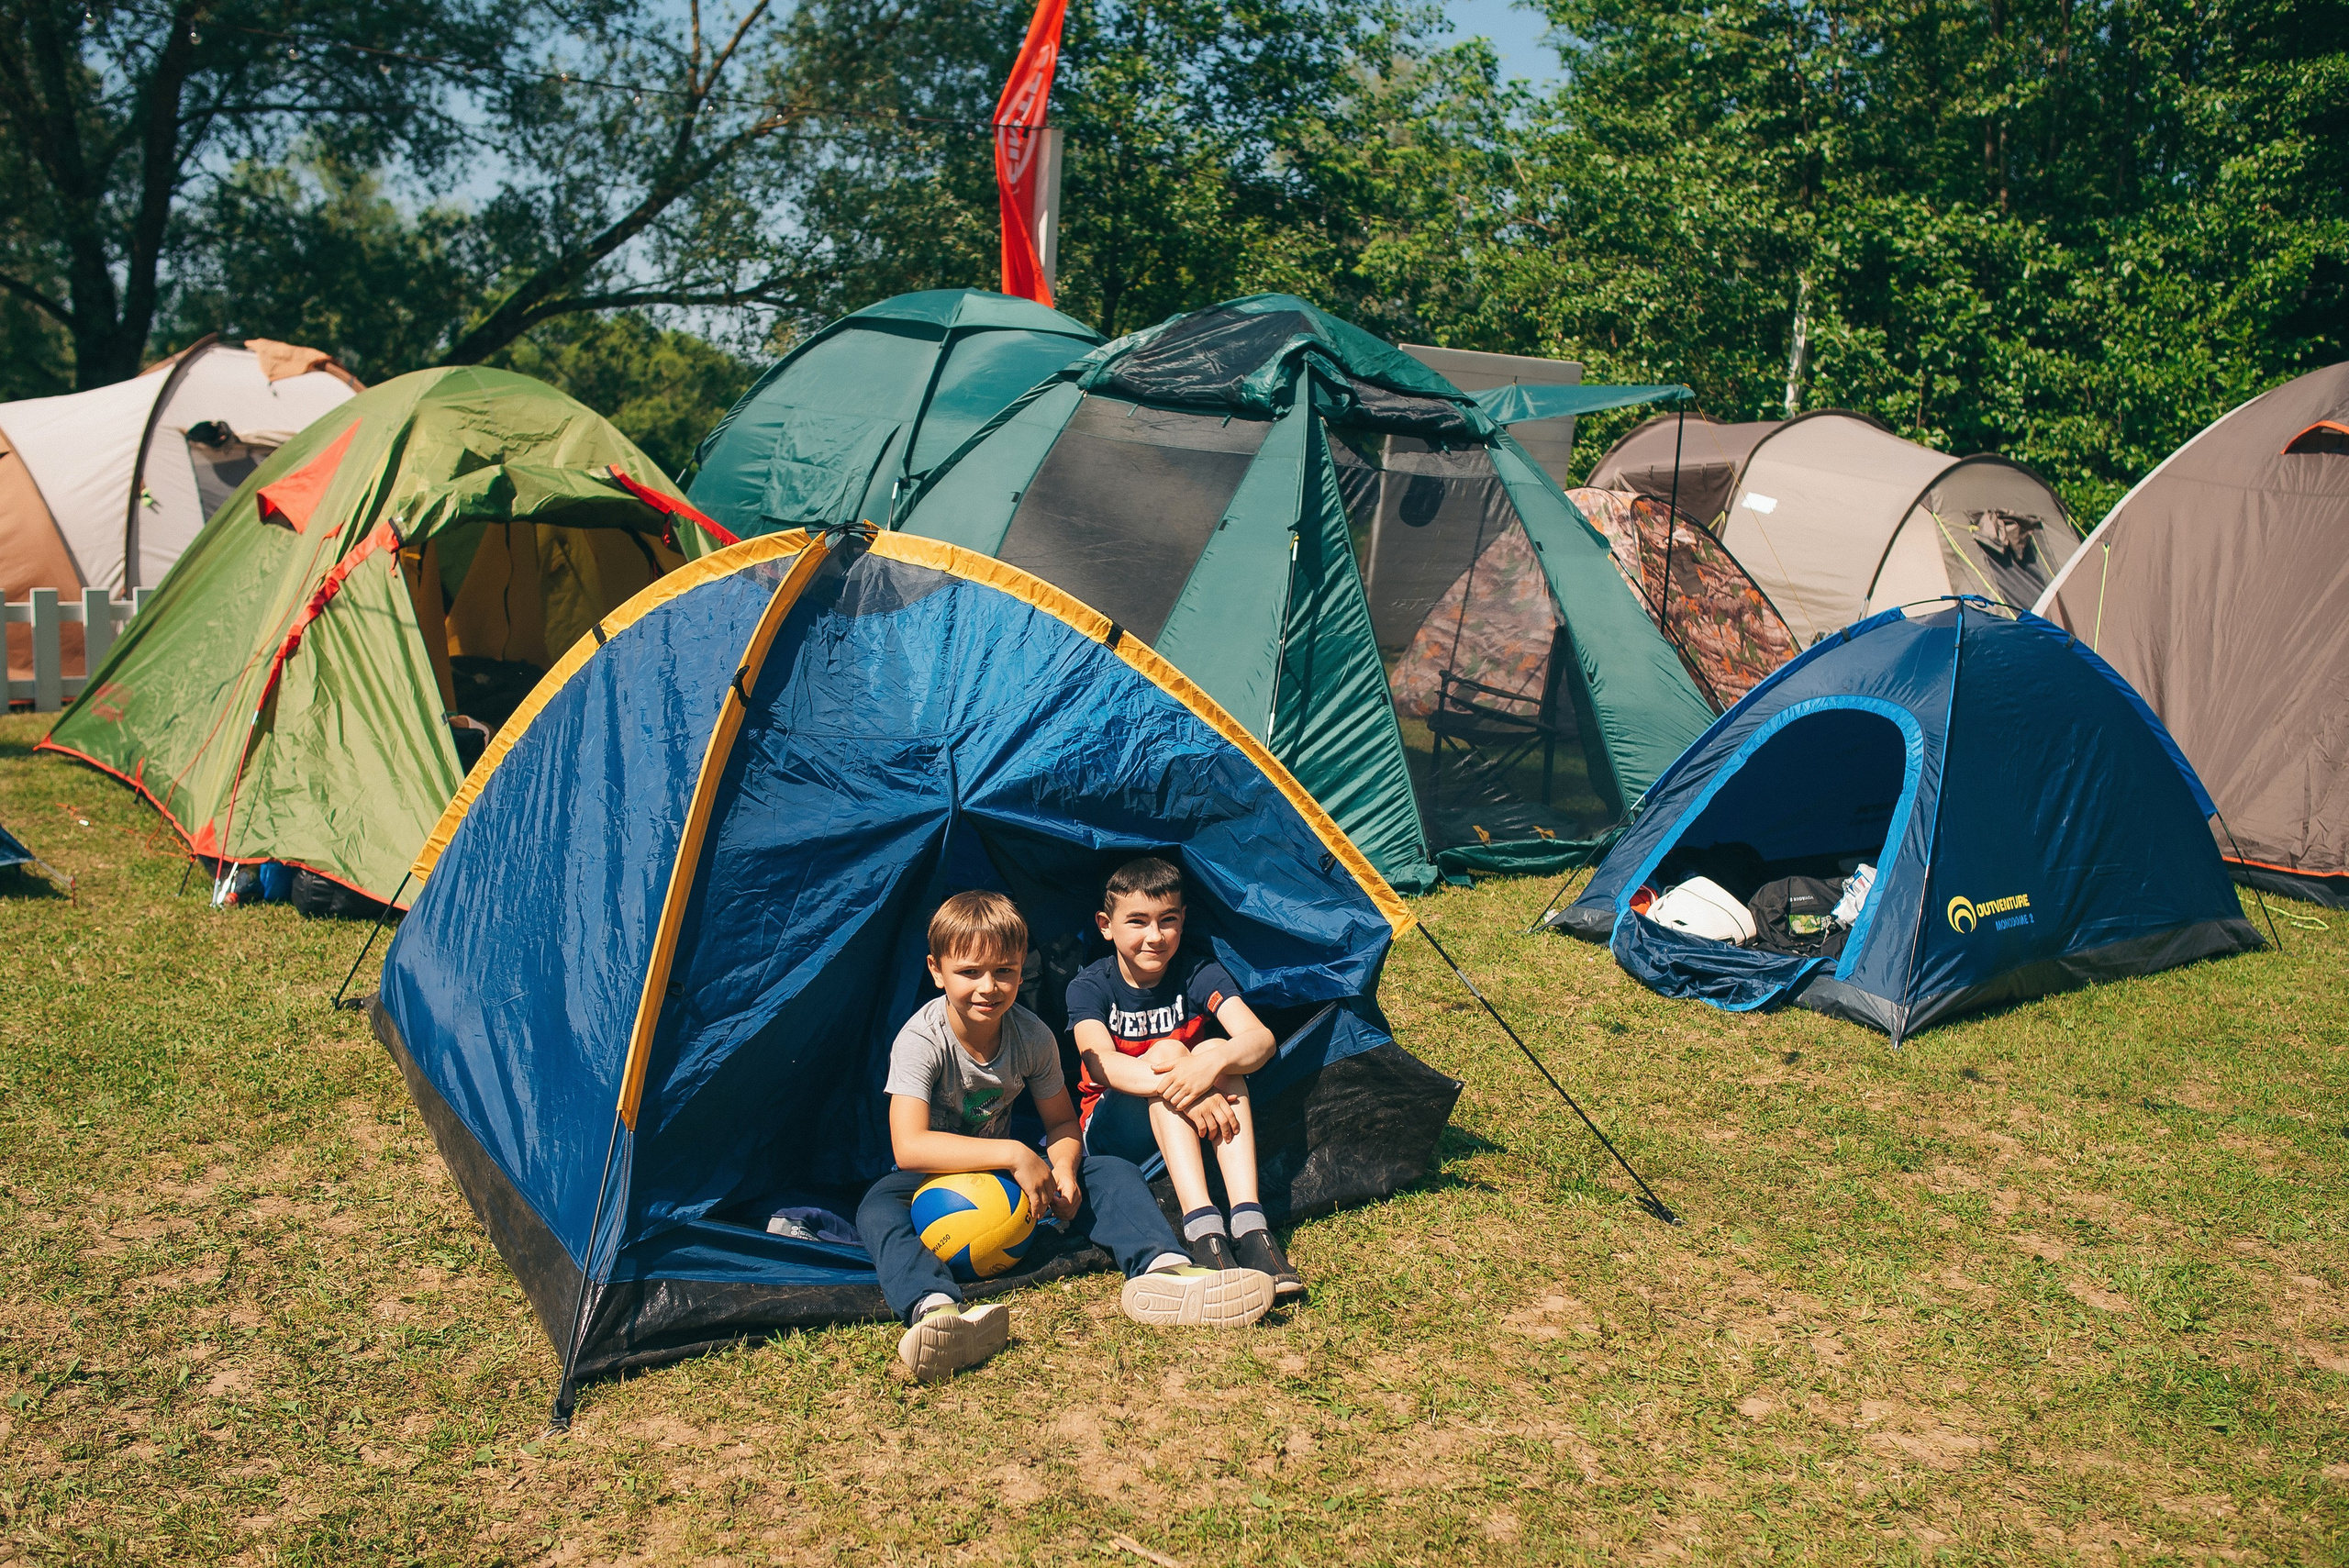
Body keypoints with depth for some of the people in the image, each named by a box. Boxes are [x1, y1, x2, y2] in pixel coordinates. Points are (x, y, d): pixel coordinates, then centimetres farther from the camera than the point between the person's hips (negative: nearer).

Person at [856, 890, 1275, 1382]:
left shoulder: (1032, 1036, -10)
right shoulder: (921, 1041, -23)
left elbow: (1062, 1122, 3)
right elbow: (909, 1147, -33)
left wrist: (1063, 1168, -22)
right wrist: (1013, 1155, -38)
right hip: (937, 1181, -4)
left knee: (1113, 1173, -16)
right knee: (879, 1207, -38)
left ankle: (1161, 1268, -41)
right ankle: (936, 1308, -64)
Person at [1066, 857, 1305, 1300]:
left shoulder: (1200, 974, -6)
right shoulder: (1089, 986, -9)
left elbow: (1260, 1038, -22)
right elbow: (1101, 1063, -28)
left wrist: (1212, 1064, -44)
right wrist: (1177, 1084, -44)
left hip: (1198, 1135, 2)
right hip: (1113, 1138, -2)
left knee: (1215, 1048, -26)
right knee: (1166, 1052, -28)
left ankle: (1248, 1222, -40)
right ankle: (1202, 1227, -43)